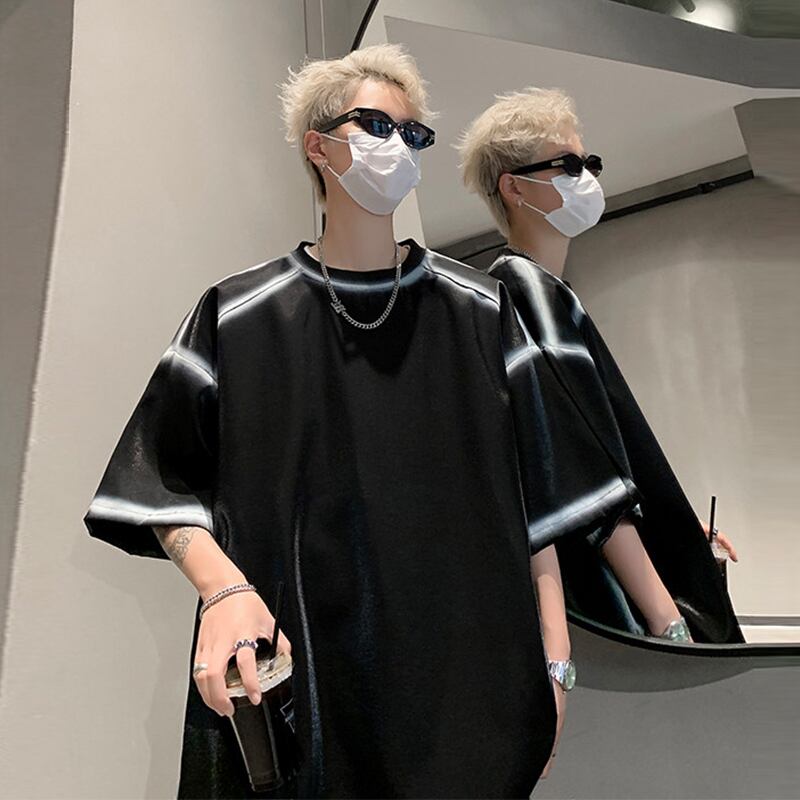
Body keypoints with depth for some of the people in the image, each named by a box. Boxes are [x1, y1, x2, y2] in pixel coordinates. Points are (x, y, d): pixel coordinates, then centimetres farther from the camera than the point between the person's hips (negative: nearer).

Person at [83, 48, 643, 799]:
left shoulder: (479, 311, 1)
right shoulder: (236, 315, -2)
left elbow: (535, 495, 1)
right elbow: (167, 484, -1)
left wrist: (552, 662, -3)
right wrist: (223, 586, -19)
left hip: (465, 678, 2)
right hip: (292, 687, -1)